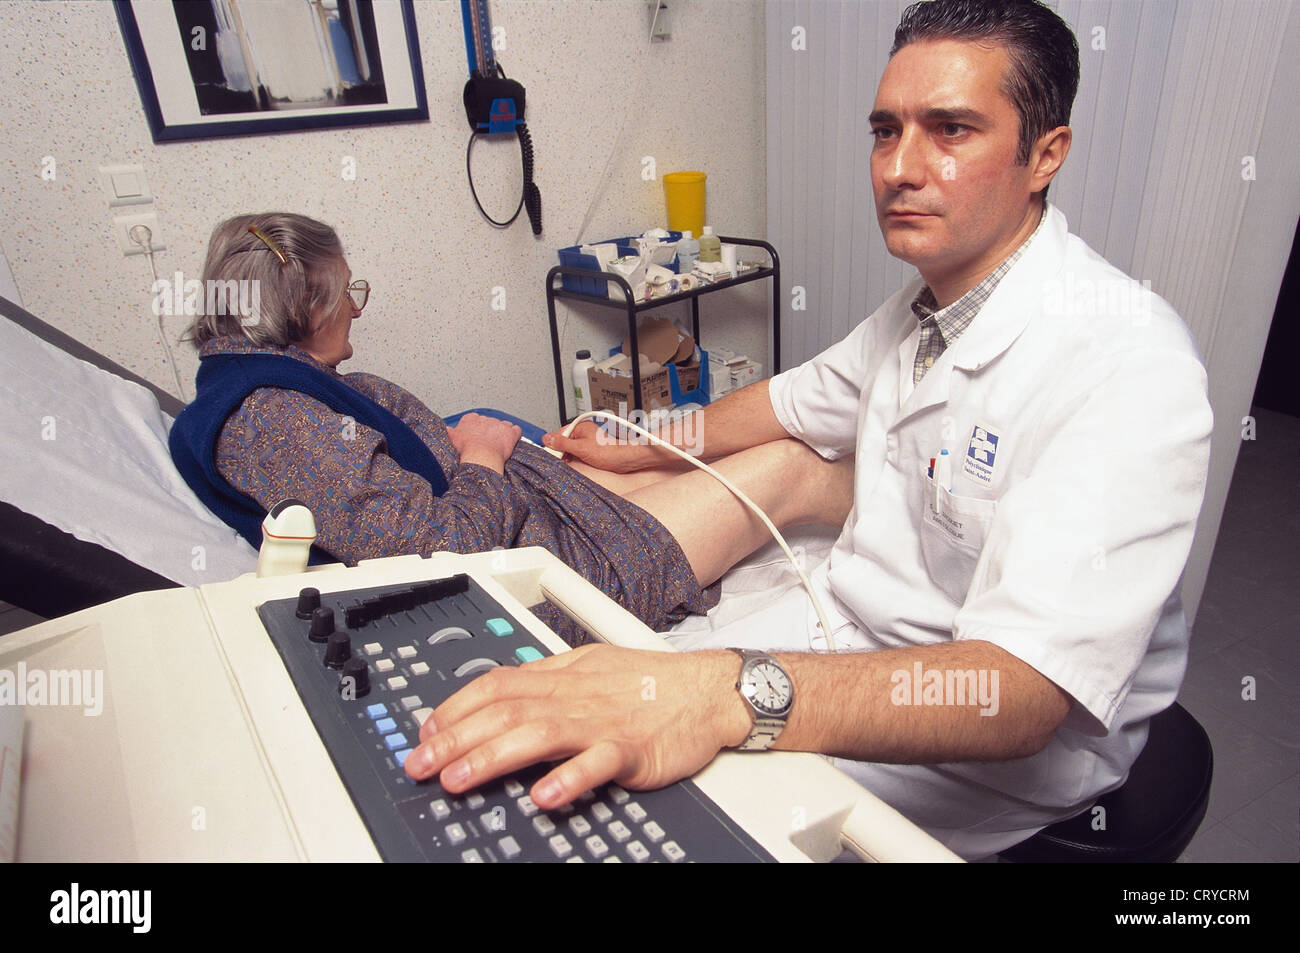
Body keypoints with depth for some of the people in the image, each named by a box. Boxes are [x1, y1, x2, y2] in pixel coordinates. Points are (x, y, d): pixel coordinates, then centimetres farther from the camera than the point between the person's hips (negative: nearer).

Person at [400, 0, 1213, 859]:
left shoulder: (1128, 361, -27)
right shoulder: (922, 307, 0)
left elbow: (1019, 692, -36)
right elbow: (798, 399, 17)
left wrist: (729, 696, -51)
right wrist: (641, 447, 25)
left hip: (1002, 751, -6)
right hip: (849, 626, 7)